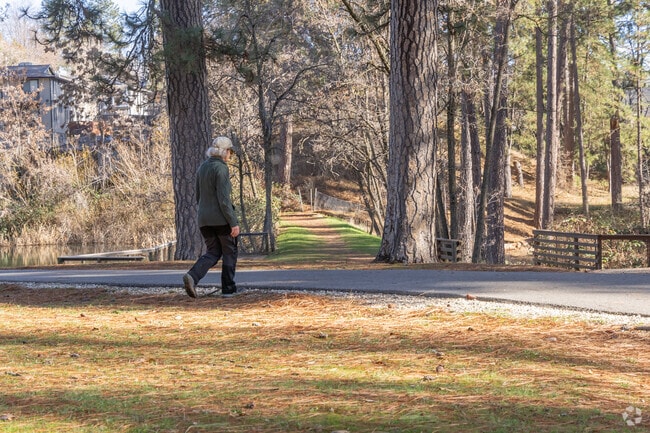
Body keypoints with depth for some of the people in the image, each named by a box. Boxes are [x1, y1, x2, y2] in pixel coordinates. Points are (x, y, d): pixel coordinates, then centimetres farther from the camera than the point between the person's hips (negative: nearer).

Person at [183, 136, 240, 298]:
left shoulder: (202, 168, 11)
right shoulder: (221, 168, -13)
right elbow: (224, 199, -19)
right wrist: (233, 222, -17)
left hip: (204, 219, 7)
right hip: (222, 218, -7)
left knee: (213, 253, 11)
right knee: (229, 252, 9)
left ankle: (192, 276, -14)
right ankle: (228, 288, 12)